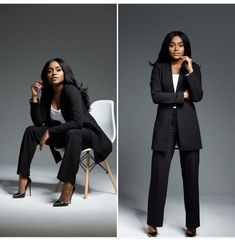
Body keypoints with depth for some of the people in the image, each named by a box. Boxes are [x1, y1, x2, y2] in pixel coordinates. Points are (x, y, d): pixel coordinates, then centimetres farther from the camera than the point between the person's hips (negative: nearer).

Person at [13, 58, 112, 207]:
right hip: (64, 134, 7)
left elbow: (77, 122, -31)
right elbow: (39, 122, -4)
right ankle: (23, 178, -12)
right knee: (31, 131, -8)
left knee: (72, 134, -40)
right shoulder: (47, 94, -1)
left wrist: (50, 132, -29)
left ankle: (67, 189, -44)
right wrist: (35, 97, -12)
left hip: (86, 134, -7)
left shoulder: (71, 90, -21)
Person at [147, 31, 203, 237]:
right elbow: (156, 96, -8)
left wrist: (189, 71, -13)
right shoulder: (159, 68, 5)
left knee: (191, 176, 3)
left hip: (187, 125, 1)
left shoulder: (194, 68, 7)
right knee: (159, 175, -1)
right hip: (165, 124, -1)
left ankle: (192, 224, 14)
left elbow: (198, 96, -7)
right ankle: (153, 222, 11)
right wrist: (182, 95, -7)